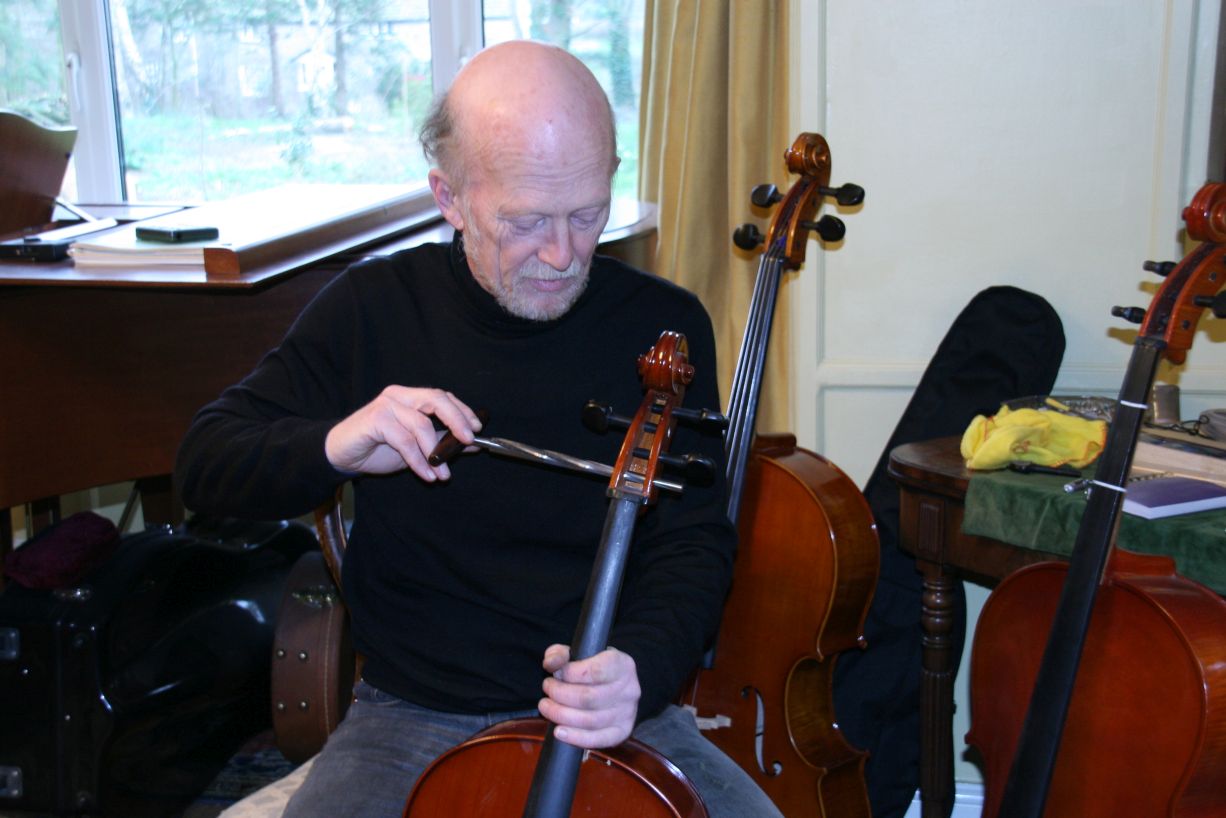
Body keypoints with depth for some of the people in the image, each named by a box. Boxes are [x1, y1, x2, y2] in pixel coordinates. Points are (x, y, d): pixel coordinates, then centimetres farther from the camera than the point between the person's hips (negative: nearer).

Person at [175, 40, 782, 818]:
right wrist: (331, 448, -22)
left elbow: (695, 542, -3)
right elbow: (204, 464, 0)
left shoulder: (664, 326, -4)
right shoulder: (373, 308, -3)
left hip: (607, 717, 0)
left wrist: (639, 666, -24)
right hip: (410, 720, 0)